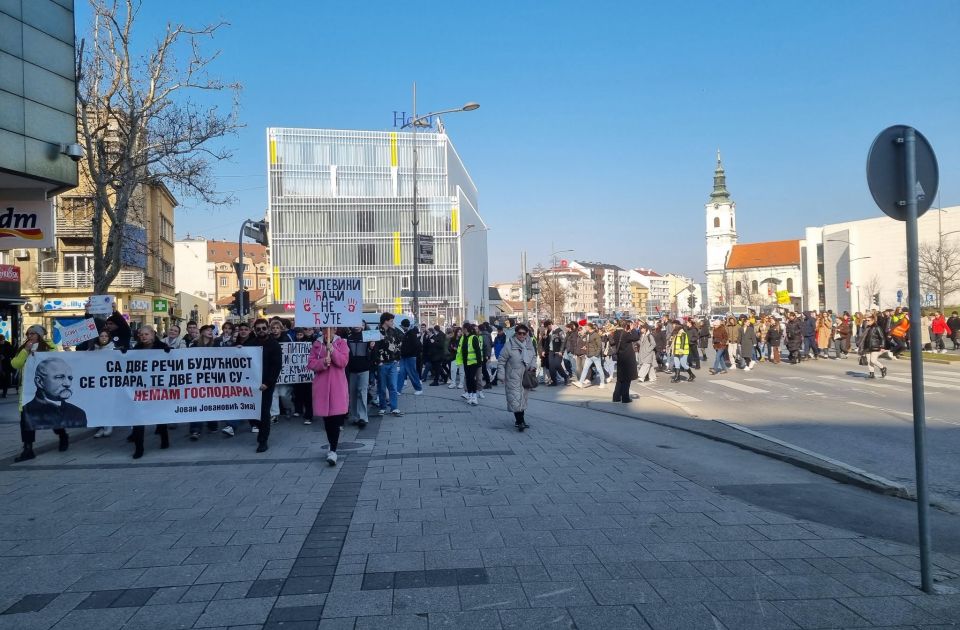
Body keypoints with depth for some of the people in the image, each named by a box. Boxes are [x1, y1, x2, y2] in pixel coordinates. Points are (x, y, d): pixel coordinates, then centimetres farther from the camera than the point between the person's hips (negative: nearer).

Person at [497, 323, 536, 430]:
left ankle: (520, 420, 23)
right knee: (515, 399, -11)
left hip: (526, 377, 6)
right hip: (513, 378, -6)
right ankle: (520, 421, -8)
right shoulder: (509, 345, -10)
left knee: (523, 398, 13)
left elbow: (534, 356, 22)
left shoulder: (529, 344, 7)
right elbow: (501, 361, -7)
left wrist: (533, 365, 2)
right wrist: (501, 374, -12)